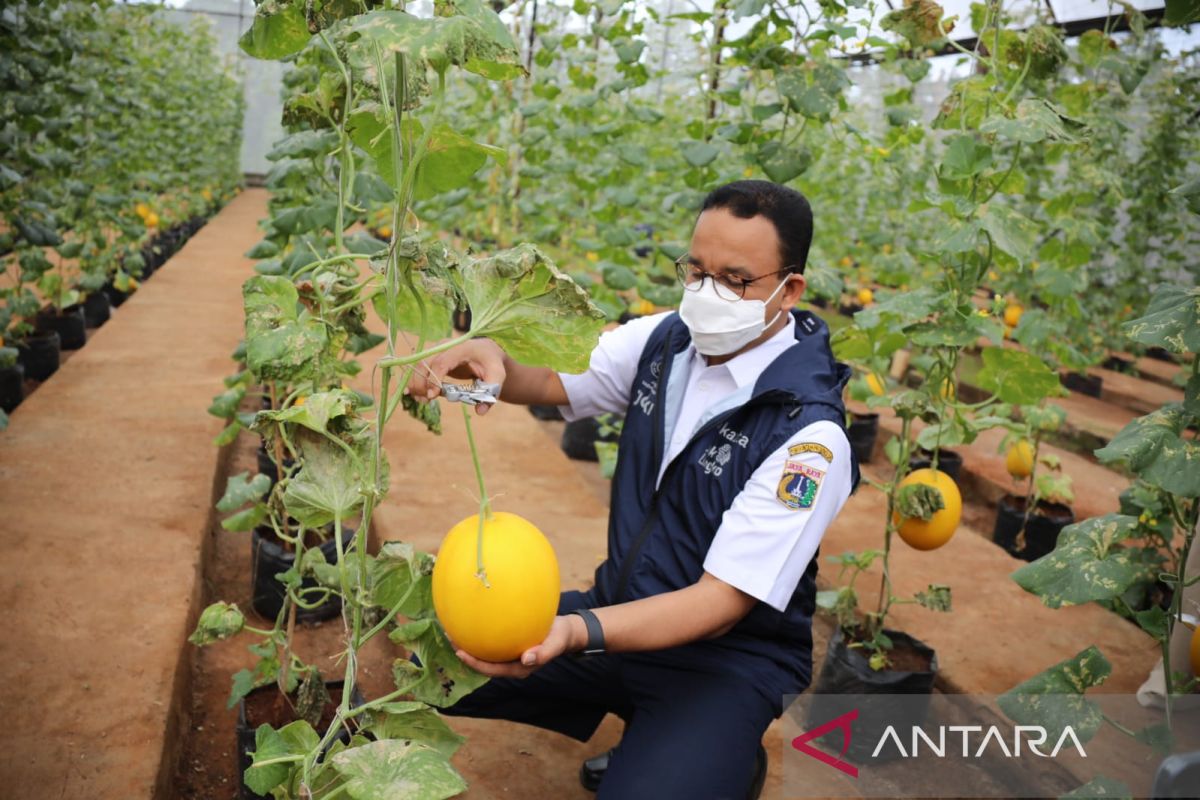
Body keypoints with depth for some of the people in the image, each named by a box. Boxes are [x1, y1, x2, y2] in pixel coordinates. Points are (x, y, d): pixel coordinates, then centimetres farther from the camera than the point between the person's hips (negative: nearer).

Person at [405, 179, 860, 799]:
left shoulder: (809, 433, -23)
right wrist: (490, 361, -23)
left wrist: (578, 632, -39)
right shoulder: (664, 340, -6)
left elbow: (719, 604, -24)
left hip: (726, 654, -6)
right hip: (621, 609, 6)